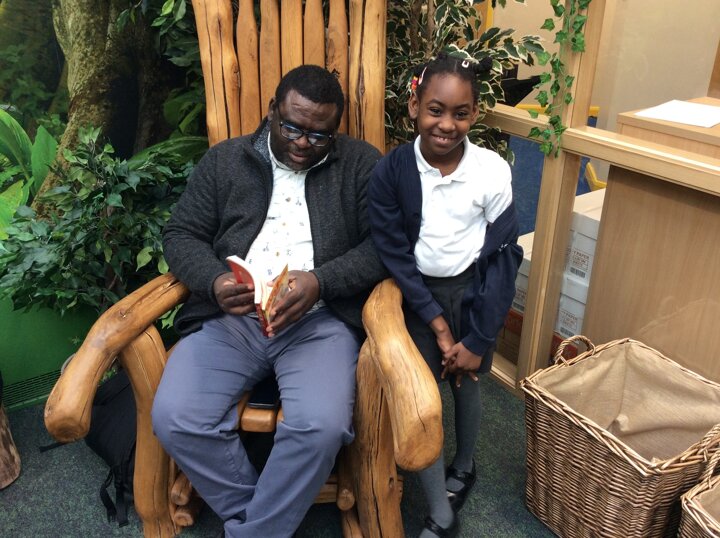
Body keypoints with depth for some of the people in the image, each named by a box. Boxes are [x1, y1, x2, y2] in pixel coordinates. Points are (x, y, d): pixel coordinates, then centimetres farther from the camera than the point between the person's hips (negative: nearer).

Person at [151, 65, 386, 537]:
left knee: (322, 425, -28)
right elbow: (181, 234, 11)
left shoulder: (361, 163, 7)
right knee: (175, 419, -20)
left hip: (321, 320, -2)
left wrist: (321, 281, -17)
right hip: (229, 318, 3)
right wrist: (214, 281, -10)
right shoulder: (225, 160, 14)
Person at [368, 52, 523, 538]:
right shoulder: (391, 172, -13)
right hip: (419, 295, 0)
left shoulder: (493, 172, -14)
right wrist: (437, 324, -15)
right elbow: (394, 254, -10)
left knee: (467, 384, 16)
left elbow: (503, 259, -10)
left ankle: (464, 468, 46)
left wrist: (477, 340, -10)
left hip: (474, 292, 0)